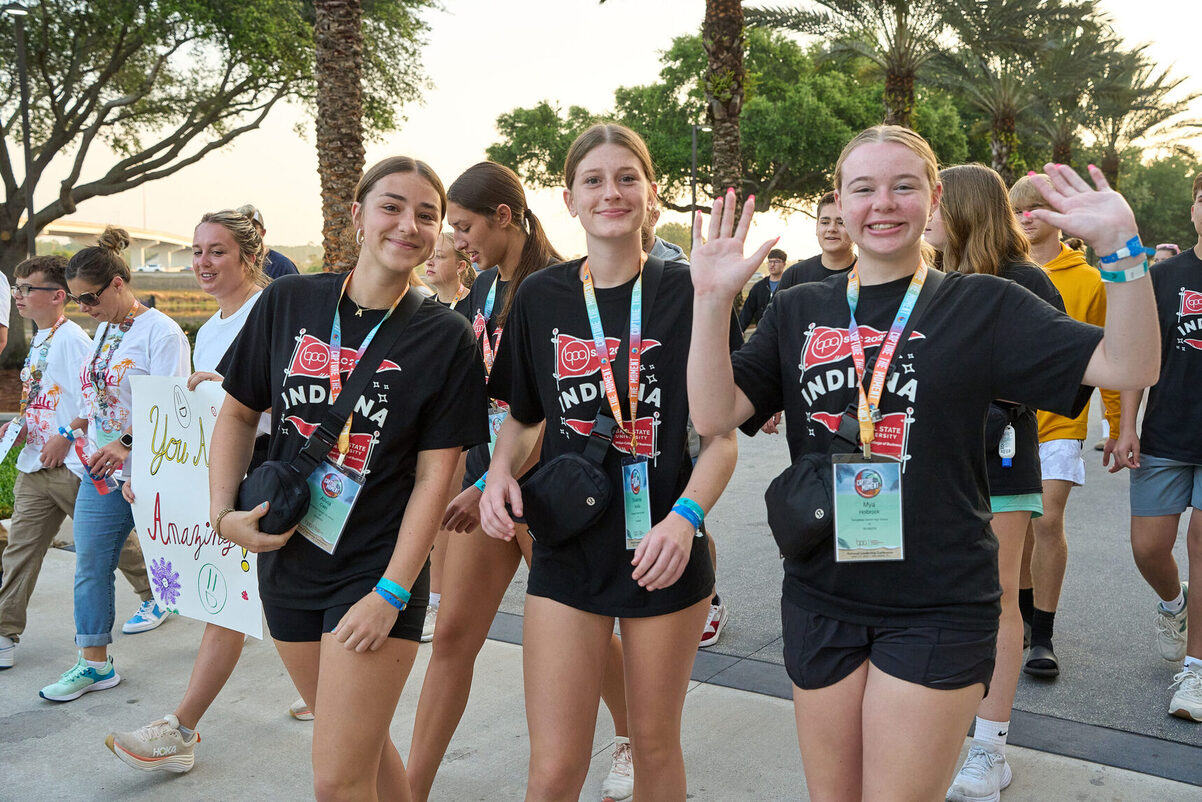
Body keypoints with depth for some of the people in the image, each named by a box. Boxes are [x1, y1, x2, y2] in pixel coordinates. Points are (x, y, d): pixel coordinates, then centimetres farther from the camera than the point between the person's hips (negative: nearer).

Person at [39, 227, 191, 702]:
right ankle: (94, 663, 18)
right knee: (90, 566, 9)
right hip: (100, 472, 8)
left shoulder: (160, 331, -14)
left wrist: (129, 448, -29)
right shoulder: (103, 331, 12)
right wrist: (73, 430, 10)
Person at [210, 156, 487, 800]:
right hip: (287, 560, 4)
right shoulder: (288, 302, -1)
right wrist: (223, 511, -4)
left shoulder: (447, 338, -9)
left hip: (379, 568, -4)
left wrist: (391, 594, -14)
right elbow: (238, 412, 9)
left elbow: (434, 474, -10)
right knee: (361, 741, 19)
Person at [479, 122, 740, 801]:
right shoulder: (541, 298, 3)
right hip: (567, 550, 1)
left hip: (666, 552, -1)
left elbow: (722, 435, -3)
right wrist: (501, 475, -6)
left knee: (655, 742, 15)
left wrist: (685, 517, -19)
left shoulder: (690, 294, -4)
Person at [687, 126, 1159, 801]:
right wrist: (712, 298, -17)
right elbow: (713, 414, -6)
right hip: (822, 599, 3)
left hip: (939, 610, -3)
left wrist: (1121, 246, -24)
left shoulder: (982, 306, -2)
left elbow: (1129, 367, -11)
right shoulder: (800, 312, 4)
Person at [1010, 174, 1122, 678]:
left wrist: (1118, 427, 4)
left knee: (1047, 520, -9)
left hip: (1058, 419, -2)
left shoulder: (1088, 281, -1)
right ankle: (1025, 609, 30)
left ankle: (1043, 637, 2)